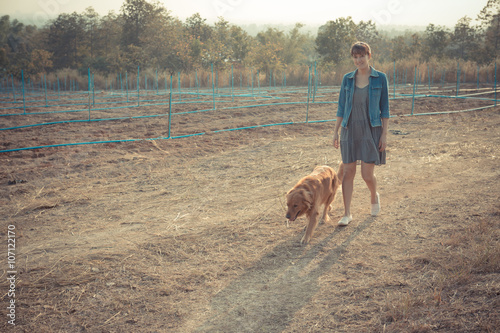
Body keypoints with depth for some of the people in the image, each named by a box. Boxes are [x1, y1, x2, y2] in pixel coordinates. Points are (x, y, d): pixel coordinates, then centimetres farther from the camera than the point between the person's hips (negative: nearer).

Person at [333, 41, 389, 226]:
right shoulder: (347, 79, 5)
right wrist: (336, 132, 4)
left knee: (367, 174, -4)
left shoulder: (380, 78, -2)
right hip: (350, 130, 3)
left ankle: (374, 195, 30)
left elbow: (384, 108, -2)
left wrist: (384, 134, -7)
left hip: (371, 130, -3)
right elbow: (341, 107, 9)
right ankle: (347, 214, 9)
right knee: (348, 172, 1)